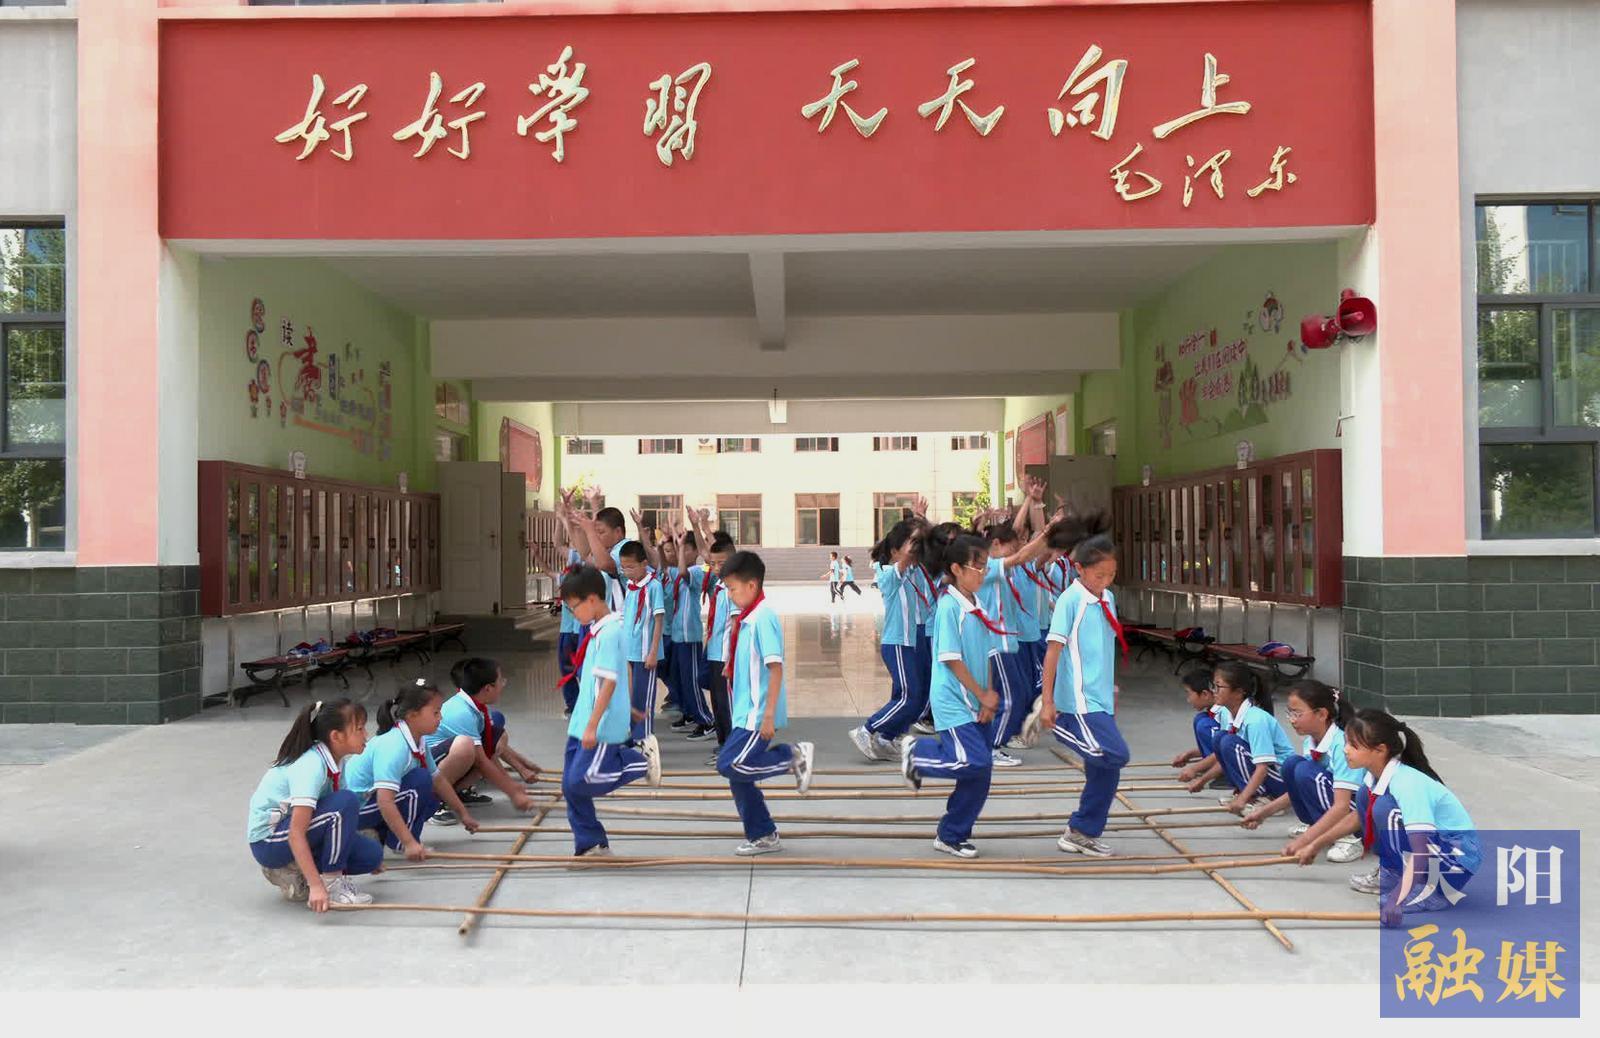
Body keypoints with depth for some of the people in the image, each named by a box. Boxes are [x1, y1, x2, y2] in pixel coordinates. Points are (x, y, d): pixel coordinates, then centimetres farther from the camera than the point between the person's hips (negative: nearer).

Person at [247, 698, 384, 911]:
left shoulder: (333, 760, 0)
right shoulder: (311, 766, -26)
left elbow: (342, 818, 14)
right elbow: (296, 833, -32)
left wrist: (370, 855, 18)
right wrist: (316, 885, -37)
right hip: (268, 842, -9)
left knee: (371, 854, -7)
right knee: (346, 801, -28)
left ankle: (292, 872, 6)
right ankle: (332, 882, -16)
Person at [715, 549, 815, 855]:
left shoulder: (763, 617, -16)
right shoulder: (747, 619, 12)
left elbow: (776, 668, -20)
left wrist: (768, 715, -22)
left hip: (757, 714, -9)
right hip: (746, 713, 9)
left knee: (732, 765, -15)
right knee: (738, 776, 9)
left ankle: (794, 756, -1)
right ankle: (762, 836, 20)